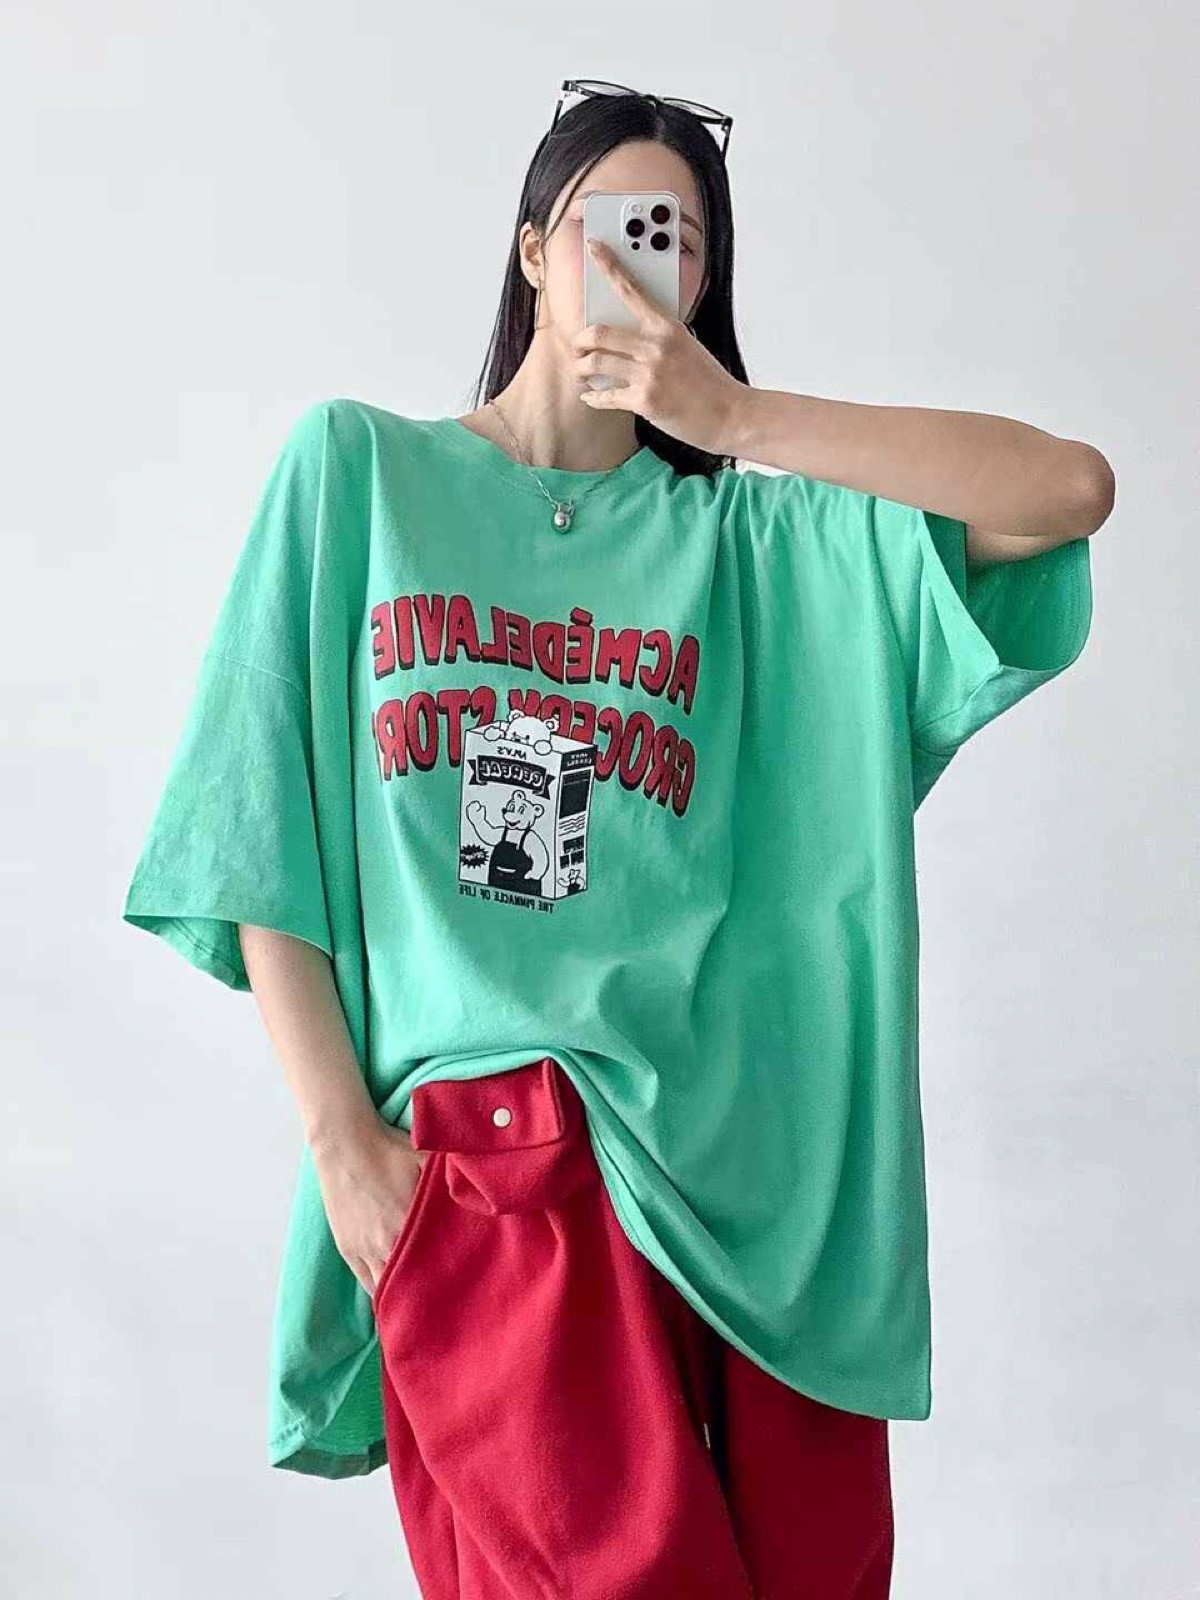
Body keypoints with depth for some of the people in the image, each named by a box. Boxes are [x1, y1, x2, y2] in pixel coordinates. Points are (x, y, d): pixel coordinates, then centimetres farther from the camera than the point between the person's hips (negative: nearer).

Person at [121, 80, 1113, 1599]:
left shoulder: (751, 535, 11)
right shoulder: (357, 466, 9)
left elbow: (1071, 491, 0)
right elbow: (259, 819, 4)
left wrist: (735, 417, -4)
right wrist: (341, 1141, -4)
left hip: (753, 1155, 3)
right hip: (484, 1148, -2)